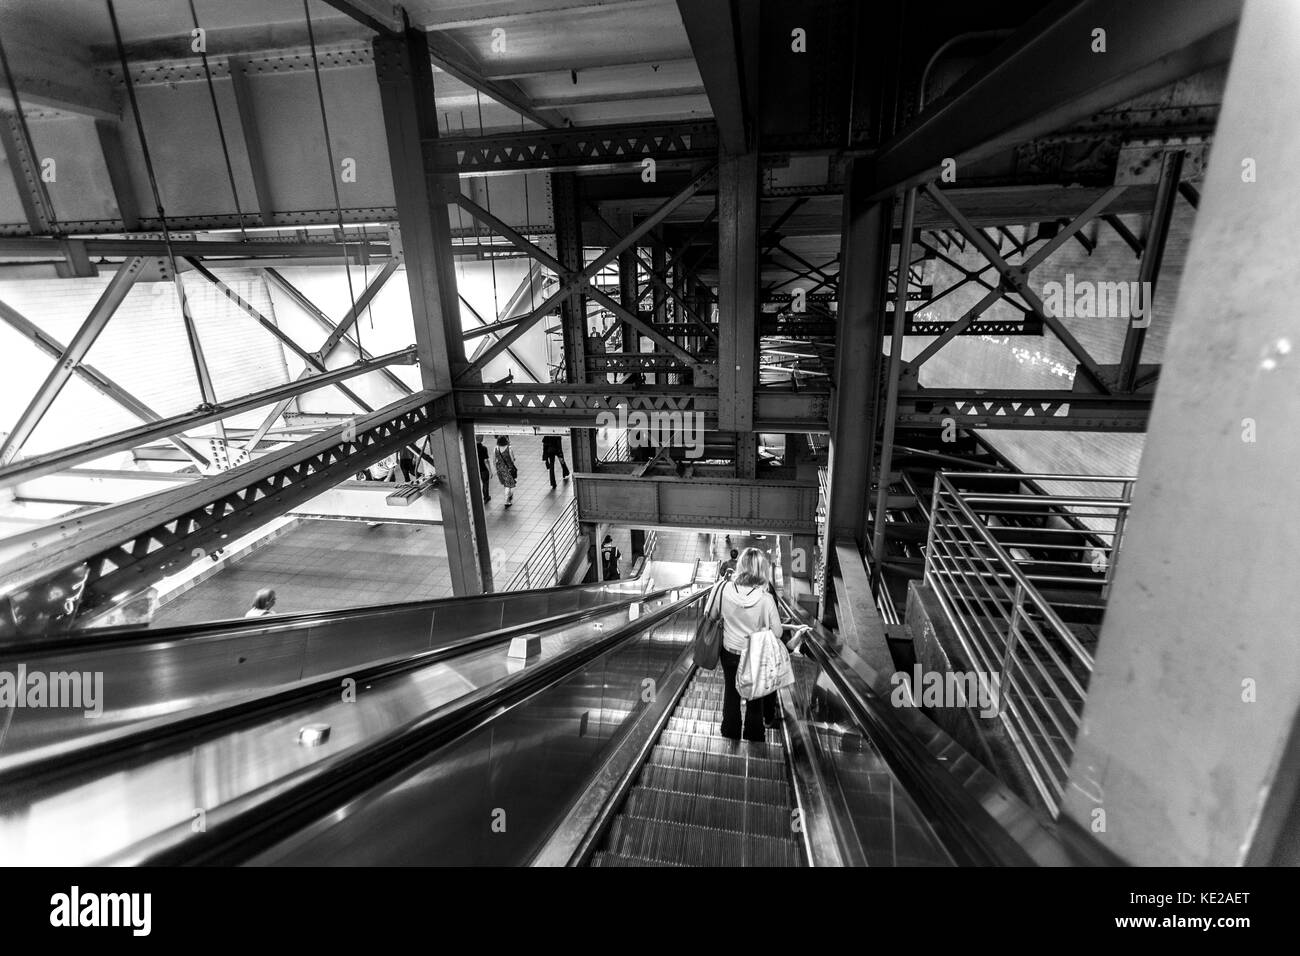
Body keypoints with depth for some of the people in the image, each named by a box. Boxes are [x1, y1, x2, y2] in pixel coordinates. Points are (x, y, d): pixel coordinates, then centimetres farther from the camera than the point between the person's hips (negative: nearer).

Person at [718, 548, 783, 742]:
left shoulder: (726, 589, -22)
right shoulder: (766, 599, -27)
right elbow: (777, 632, -15)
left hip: (729, 652, 2)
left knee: (731, 695, 24)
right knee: (755, 698, 21)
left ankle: (730, 735, 41)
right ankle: (754, 737, 39)